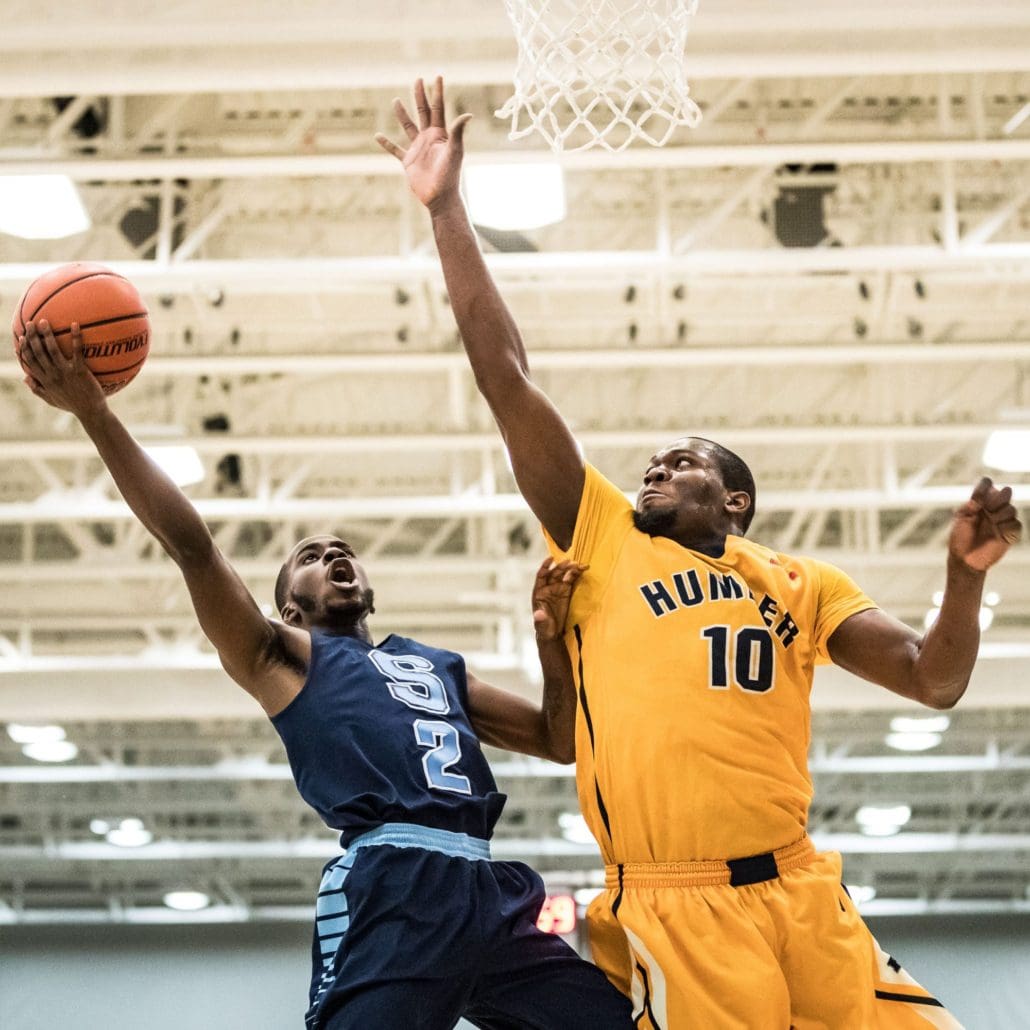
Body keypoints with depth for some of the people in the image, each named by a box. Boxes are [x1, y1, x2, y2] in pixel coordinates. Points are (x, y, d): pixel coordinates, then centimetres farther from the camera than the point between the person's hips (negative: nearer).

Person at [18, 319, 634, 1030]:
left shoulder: (441, 668, 32)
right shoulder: (284, 656, 16)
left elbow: (561, 742, 31)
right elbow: (192, 545, 4)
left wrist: (552, 641, 13)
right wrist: (94, 412, -3)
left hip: (492, 891, 5)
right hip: (394, 888, -5)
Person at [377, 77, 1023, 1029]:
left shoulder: (804, 585, 20)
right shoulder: (606, 538, 12)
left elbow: (934, 681, 16)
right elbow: (505, 376, 8)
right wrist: (446, 208, 5)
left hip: (806, 896, 3)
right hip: (676, 915, -3)